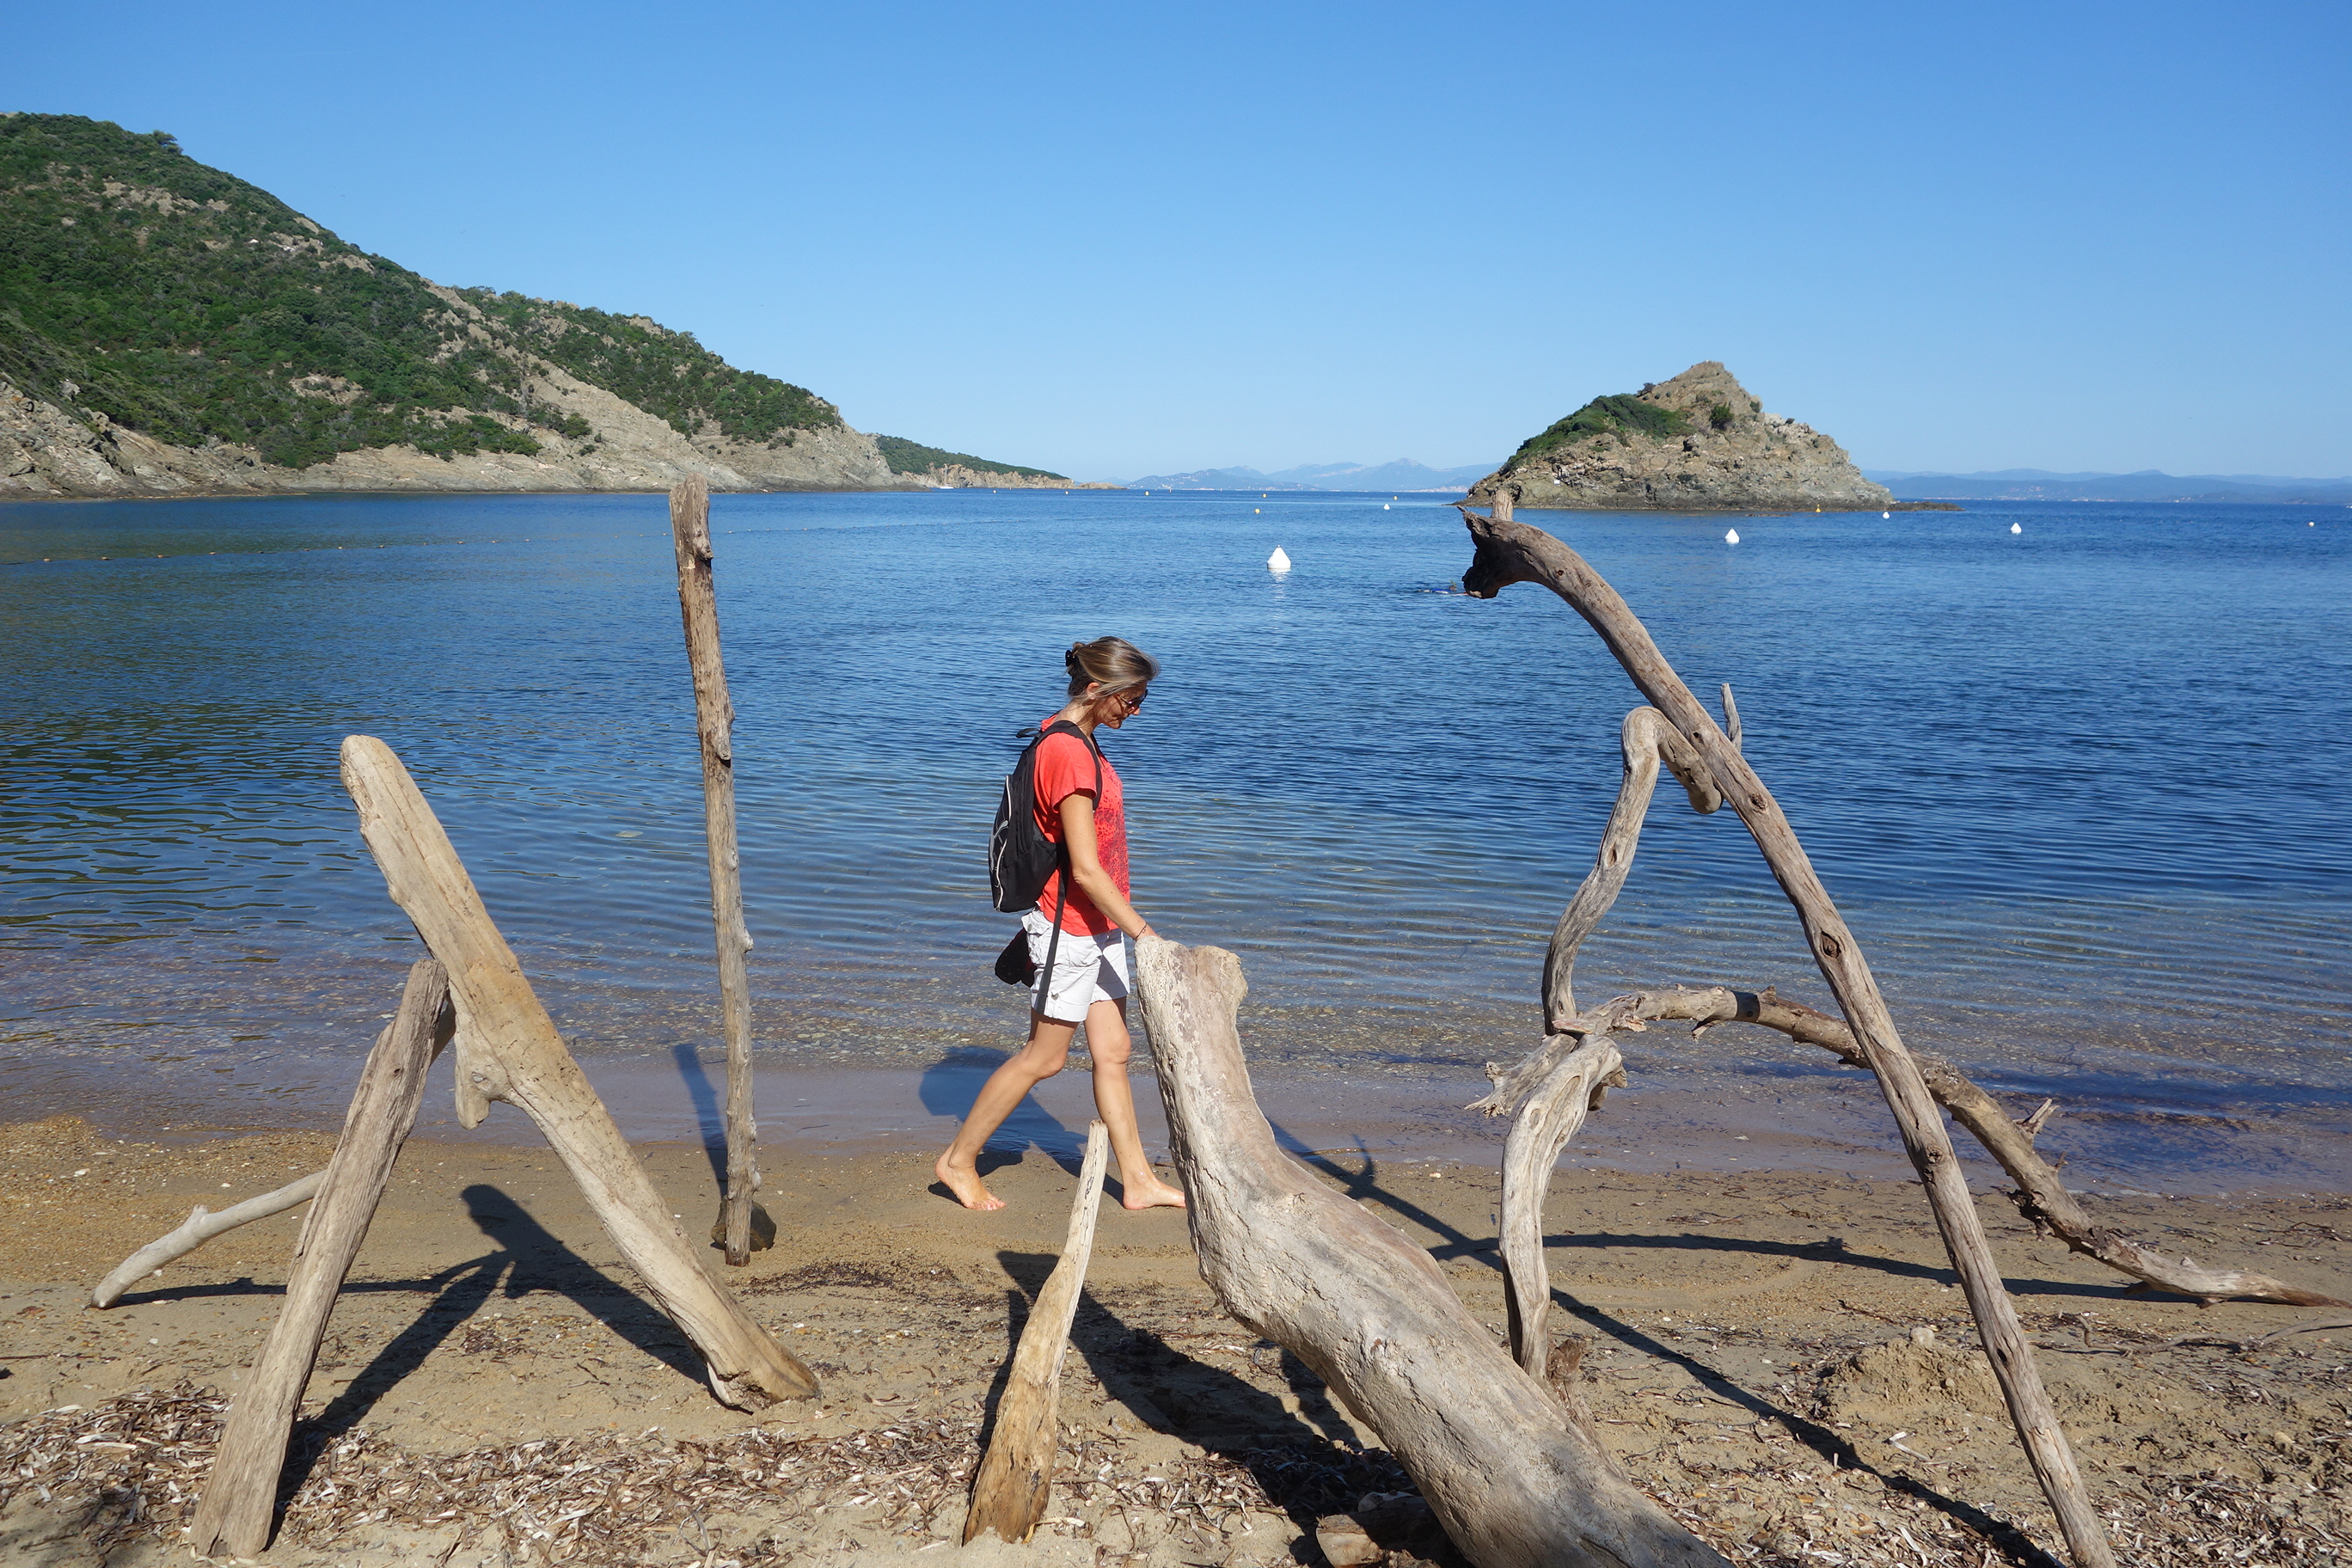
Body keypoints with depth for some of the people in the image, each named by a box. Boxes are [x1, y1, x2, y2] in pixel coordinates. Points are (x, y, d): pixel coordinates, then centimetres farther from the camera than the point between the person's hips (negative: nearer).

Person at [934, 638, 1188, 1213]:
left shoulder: (1076, 741, 9)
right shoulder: (1068, 753, -23)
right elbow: (1085, 869, -25)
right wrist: (1146, 934, -21)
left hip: (1097, 927, 9)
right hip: (1069, 928, -9)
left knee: (1113, 1053, 12)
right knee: (1044, 1057, 3)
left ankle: (1139, 1181, 20)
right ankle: (958, 1161, 18)